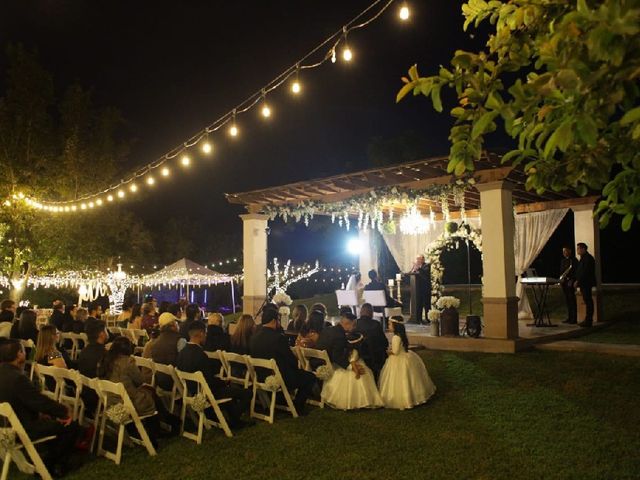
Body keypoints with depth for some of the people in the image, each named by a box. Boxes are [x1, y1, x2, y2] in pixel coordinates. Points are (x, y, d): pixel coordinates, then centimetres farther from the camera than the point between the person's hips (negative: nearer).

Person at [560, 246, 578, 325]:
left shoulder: (574, 260, -6)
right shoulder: (563, 261, 17)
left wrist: (572, 280, -19)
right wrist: (561, 279, 5)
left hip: (570, 282, -7)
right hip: (564, 282, 7)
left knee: (572, 300, -6)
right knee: (567, 301, 9)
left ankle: (574, 319, -4)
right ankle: (569, 318, 13)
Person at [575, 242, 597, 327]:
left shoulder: (588, 258, -12)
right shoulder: (583, 258, 19)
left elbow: (585, 272, -20)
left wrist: (578, 281, -18)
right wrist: (578, 282, 13)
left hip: (586, 283, -10)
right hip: (583, 283, 10)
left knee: (588, 301, -8)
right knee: (587, 301, 10)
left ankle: (588, 321, -7)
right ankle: (588, 320, 13)